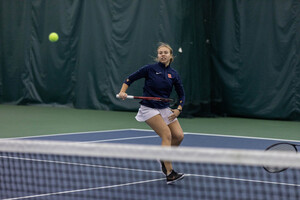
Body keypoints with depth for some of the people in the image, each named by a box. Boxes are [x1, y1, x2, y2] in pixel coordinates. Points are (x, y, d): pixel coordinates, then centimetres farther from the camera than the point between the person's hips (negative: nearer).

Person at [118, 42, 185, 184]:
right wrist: (122, 92, -15)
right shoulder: (150, 69, -7)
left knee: (179, 135, -7)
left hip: (164, 109, 5)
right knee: (167, 135, -20)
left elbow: (181, 94, 11)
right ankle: (169, 174, -23)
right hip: (149, 109, -5)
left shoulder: (173, 74, 5)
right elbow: (130, 79, 1)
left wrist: (178, 109, -4)